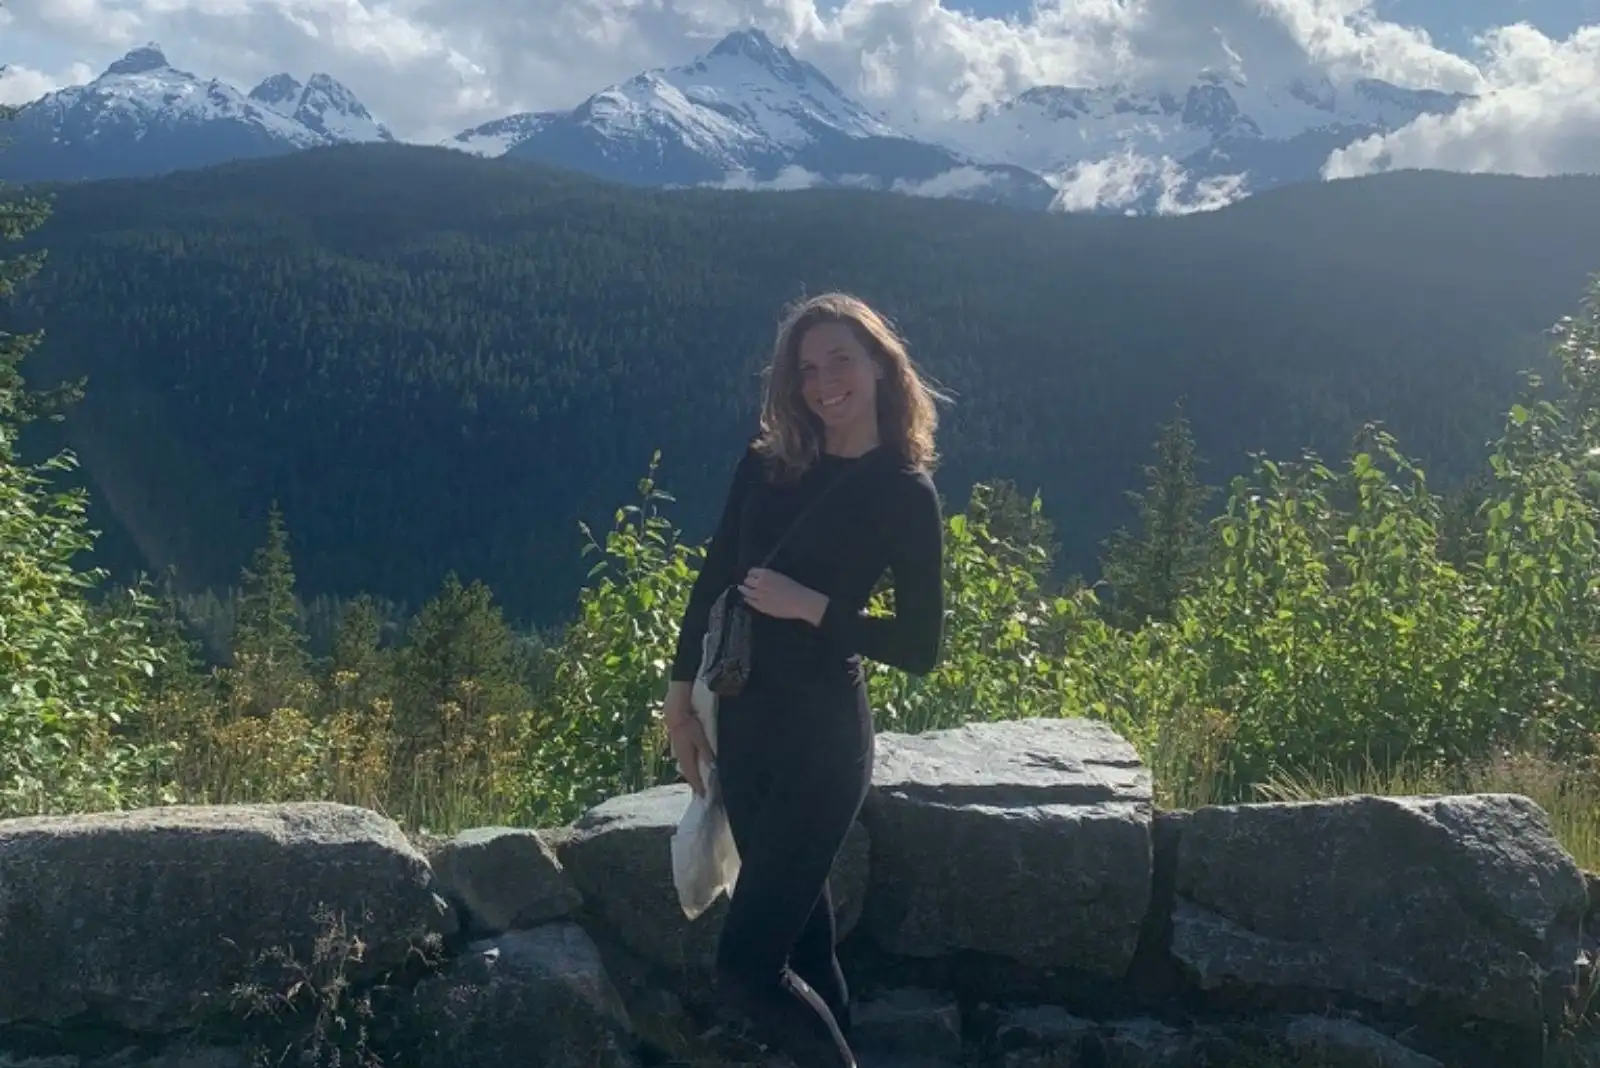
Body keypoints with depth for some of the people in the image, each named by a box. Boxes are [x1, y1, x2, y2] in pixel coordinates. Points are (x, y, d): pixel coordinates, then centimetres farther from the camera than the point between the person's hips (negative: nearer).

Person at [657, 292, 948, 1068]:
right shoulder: (765, 465, 4)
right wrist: (681, 697, 8)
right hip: (741, 722, 5)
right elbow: (712, 584, 10)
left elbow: (921, 648, -9)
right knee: (800, 937, 17)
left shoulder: (905, 493, -8)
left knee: (746, 967, -8)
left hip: (821, 737, -5)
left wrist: (812, 607, -17)